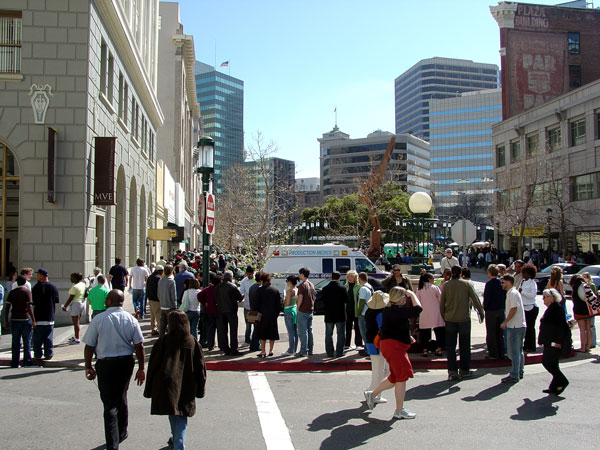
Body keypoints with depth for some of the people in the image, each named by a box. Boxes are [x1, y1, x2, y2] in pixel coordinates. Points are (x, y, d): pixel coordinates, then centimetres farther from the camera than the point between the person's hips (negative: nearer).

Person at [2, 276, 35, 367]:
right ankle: (27, 361, 7)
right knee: (27, 342, 6)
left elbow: (7, 307, 3)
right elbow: (29, 307, -12)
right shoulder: (27, 291, -5)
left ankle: (15, 363, 9)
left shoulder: (12, 292, 6)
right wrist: (33, 320, -9)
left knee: (15, 343, 8)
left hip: (14, 320, 3)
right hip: (25, 319, -3)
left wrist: (6, 321, 9)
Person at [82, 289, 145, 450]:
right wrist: (141, 369, 5)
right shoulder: (131, 319, -2)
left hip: (105, 364, -3)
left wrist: (88, 367, 6)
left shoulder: (98, 319, -9)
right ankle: (122, 433, 37)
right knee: (121, 398, 21)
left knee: (110, 404, 2)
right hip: (126, 363, 3)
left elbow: (89, 346, -7)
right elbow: (139, 346, -2)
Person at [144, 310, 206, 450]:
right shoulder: (193, 342, -1)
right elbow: (201, 367, 3)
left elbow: (153, 365, -4)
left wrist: (149, 390, 5)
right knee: (182, 416, 7)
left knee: (172, 413, 17)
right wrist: (199, 389, 13)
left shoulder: (163, 341, -8)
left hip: (167, 385, -1)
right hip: (187, 388, 1)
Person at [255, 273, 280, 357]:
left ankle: (263, 351, 3)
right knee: (272, 334, 11)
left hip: (263, 315, -2)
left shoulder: (260, 290, -7)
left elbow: (257, 303, -4)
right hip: (273, 315, 3)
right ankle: (270, 351, 14)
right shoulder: (275, 290, 1)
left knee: (262, 334, 5)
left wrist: (259, 312, 8)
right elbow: (279, 304, 3)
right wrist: (277, 313, 11)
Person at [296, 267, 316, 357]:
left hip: (303, 311, -8)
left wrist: (298, 308, -9)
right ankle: (310, 350, 16)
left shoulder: (302, 285, -14)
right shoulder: (312, 284, 11)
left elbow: (300, 298, -19)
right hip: (310, 311, 8)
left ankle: (304, 351, -3)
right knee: (309, 331, 12)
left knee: (303, 332, -4)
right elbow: (314, 297, 16)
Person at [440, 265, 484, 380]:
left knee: (450, 346, 6)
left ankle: (452, 372, 3)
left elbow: (441, 304, 2)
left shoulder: (446, 285, -1)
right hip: (464, 319, -1)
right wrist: (481, 312, 13)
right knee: (464, 346, 11)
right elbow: (475, 299, 0)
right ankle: (464, 370, 16)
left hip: (450, 320, 1)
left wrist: (443, 317, 15)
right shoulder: (466, 284, -4)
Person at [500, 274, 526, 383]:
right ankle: (520, 372, 23)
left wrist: (505, 322, -15)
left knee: (514, 352, -5)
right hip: (520, 325, 10)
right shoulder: (514, 292, 16)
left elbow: (513, 309, -21)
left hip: (515, 326, -10)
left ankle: (514, 375, -2)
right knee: (519, 351, 15)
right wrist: (506, 322, 18)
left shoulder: (512, 293, -15)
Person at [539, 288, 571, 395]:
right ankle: (555, 386, 16)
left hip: (555, 342, -10)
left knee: (547, 362, -8)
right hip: (550, 342, 10)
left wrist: (558, 341, -24)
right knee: (552, 364, 12)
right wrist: (542, 340, 23)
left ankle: (562, 382, 0)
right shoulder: (551, 308, 16)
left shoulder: (556, 308, -15)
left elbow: (561, 326, -22)